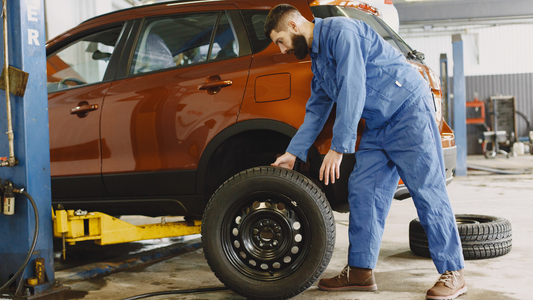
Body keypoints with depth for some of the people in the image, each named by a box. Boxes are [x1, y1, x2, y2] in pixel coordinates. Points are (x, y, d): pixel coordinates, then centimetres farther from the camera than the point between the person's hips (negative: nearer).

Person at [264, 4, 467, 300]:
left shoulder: (340, 31, -15)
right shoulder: (317, 58, 16)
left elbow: (352, 91, -23)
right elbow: (316, 111, 22)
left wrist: (339, 147, -23)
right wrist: (293, 153, 18)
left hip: (409, 110, -9)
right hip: (377, 126, 10)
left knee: (428, 192, -8)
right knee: (362, 192, 4)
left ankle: (452, 273, -1)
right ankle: (360, 271, 10)